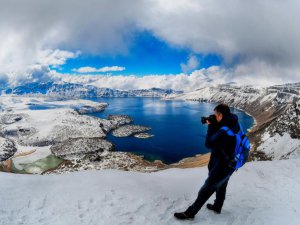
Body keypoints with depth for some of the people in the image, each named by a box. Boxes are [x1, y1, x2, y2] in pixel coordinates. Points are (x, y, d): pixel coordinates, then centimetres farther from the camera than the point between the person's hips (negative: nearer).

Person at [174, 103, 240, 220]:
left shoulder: (224, 131, -34)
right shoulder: (234, 126, -6)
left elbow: (209, 144, -22)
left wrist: (211, 126, -16)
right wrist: (214, 125, -6)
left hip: (221, 168, -8)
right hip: (229, 165, 9)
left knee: (205, 191, 4)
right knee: (221, 187, 29)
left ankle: (190, 213, 19)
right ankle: (217, 207, 51)